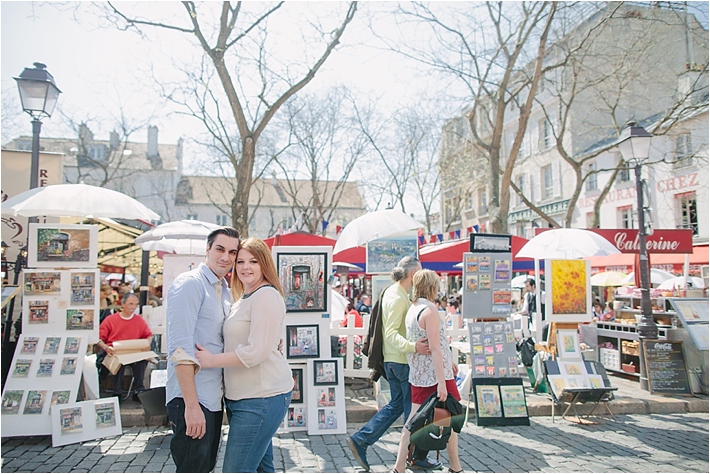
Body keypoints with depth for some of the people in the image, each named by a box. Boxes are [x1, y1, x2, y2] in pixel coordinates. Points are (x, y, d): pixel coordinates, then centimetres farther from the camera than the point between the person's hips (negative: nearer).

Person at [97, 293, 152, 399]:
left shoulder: (140, 321, 11)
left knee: (142, 359, -31)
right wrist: (106, 348, -18)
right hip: (114, 354, -2)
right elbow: (98, 338, 1)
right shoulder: (110, 320, 3)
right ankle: (117, 392, -26)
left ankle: (139, 391, -22)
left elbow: (149, 335, 20)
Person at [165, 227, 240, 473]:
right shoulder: (189, 283, -12)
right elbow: (180, 348, -20)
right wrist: (191, 404, -23)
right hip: (192, 400, -9)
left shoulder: (225, 291, 14)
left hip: (213, 398, 9)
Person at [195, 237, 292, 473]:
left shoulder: (267, 295, -15)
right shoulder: (243, 299, 17)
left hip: (261, 398, -10)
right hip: (241, 397, 10)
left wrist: (212, 360, -16)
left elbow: (257, 351, -22)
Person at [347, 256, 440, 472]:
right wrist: (412, 346, -42)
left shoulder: (393, 292, 11)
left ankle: (360, 440, 15)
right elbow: (391, 333, -28)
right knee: (413, 407, 4)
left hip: (392, 360, 10)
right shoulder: (398, 298, -20)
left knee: (396, 404, 17)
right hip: (402, 360, -10)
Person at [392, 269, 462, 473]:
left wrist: (448, 361, 28)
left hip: (418, 375, 8)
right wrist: (442, 381, -20)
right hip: (435, 374, -8)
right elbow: (434, 349, -20)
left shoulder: (412, 309, 10)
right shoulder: (430, 310, -17)